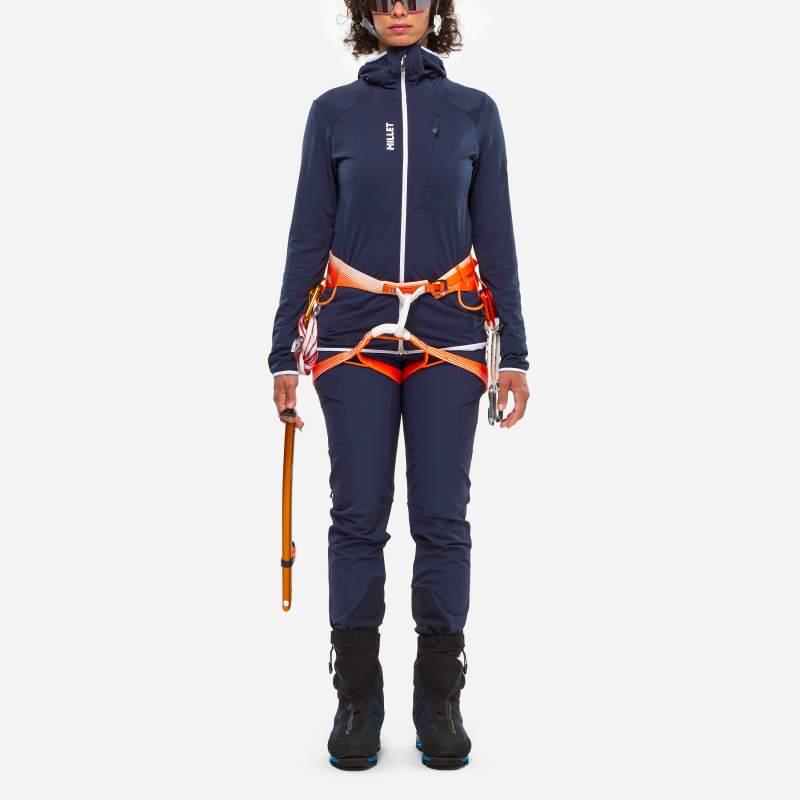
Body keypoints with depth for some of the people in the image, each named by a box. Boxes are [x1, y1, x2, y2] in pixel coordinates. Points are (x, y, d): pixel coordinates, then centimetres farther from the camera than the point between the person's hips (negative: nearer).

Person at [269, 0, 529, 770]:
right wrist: (284, 353, 3)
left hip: (448, 339, 0)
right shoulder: (334, 112, 7)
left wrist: (514, 354, 3)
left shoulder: (474, 112, 7)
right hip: (353, 336, 0)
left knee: (441, 519, 2)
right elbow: (308, 237, 6)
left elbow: (496, 238, 7)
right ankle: (357, 699, 14)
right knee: (358, 518, 1)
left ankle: (439, 699, 16)